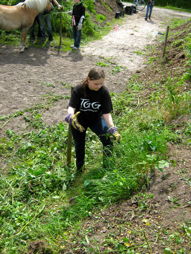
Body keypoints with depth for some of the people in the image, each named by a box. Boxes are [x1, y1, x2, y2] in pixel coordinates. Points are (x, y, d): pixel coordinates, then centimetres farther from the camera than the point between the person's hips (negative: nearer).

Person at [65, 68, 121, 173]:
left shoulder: (104, 92, -20)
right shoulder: (78, 89, -23)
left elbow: (106, 113, -20)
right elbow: (71, 106, -27)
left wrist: (113, 129, -32)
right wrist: (71, 116, -51)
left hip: (95, 119, 1)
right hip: (79, 120, 0)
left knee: (108, 141, -15)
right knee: (79, 146, 11)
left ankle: (107, 166, 8)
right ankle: (79, 170, 36)